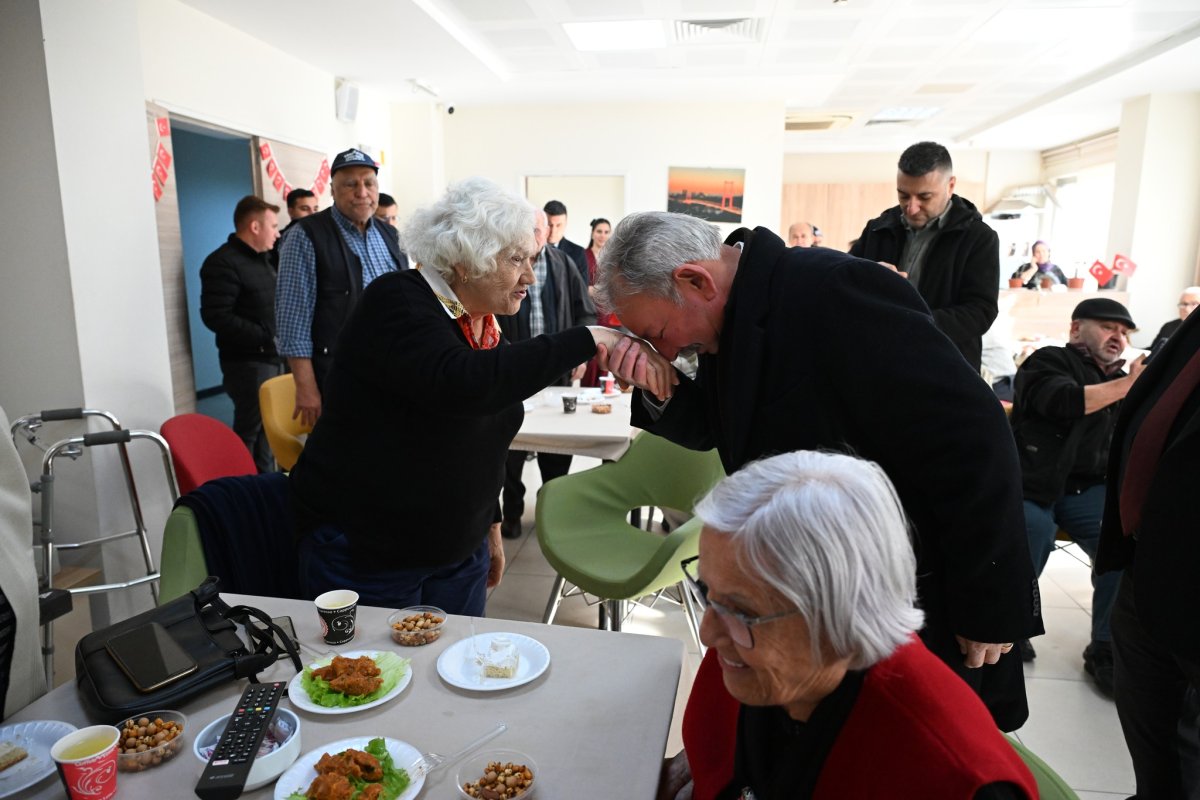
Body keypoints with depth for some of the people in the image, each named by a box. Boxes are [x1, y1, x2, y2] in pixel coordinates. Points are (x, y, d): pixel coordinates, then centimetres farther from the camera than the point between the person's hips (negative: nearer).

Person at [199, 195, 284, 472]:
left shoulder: (263, 259, 17)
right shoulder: (223, 262, -13)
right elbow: (215, 316, -21)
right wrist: (266, 336, -23)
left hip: (272, 358, 9)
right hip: (247, 362, -9)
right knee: (250, 428, -1)